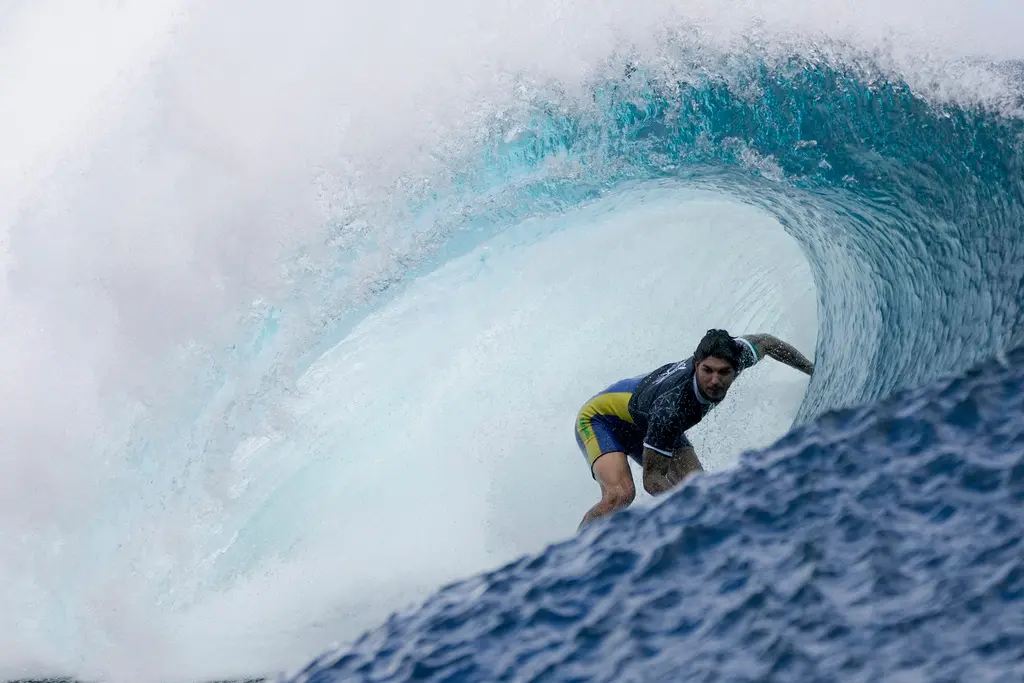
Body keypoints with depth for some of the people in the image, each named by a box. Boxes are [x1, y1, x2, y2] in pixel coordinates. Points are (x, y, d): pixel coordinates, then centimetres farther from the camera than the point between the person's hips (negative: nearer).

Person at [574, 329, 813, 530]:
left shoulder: (736, 353, -28)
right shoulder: (671, 409, -44)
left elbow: (767, 342, -2)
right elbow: (652, 478, -35)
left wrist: (813, 370, 7)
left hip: (646, 426, 7)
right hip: (602, 419, -7)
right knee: (621, 493, -34)